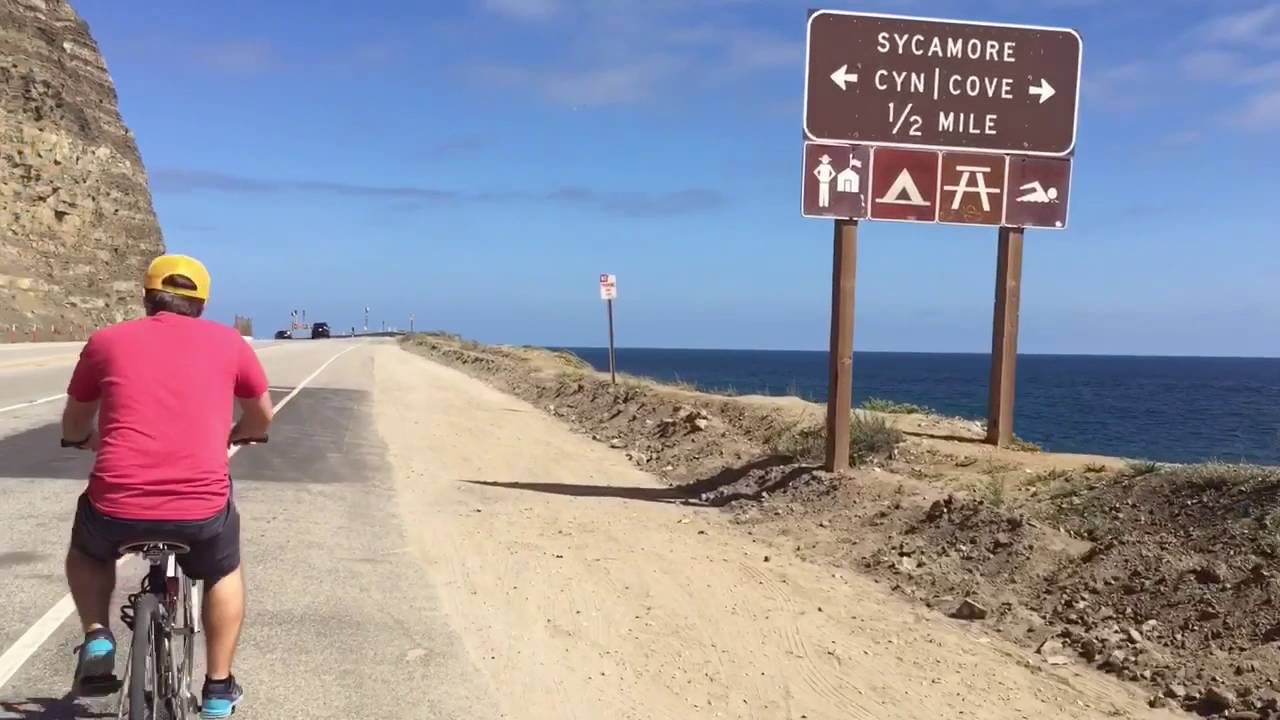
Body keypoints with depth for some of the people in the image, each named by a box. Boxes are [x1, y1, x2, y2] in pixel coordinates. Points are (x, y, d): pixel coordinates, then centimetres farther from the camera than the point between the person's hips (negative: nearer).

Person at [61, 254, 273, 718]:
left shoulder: (106, 341, 11)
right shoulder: (227, 341, 9)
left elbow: (73, 427, 25)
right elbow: (262, 417, 24)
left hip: (116, 509, 1)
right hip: (203, 510, 0)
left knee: (86, 551, 36)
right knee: (224, 574, 32)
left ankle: (97, 640, 18)